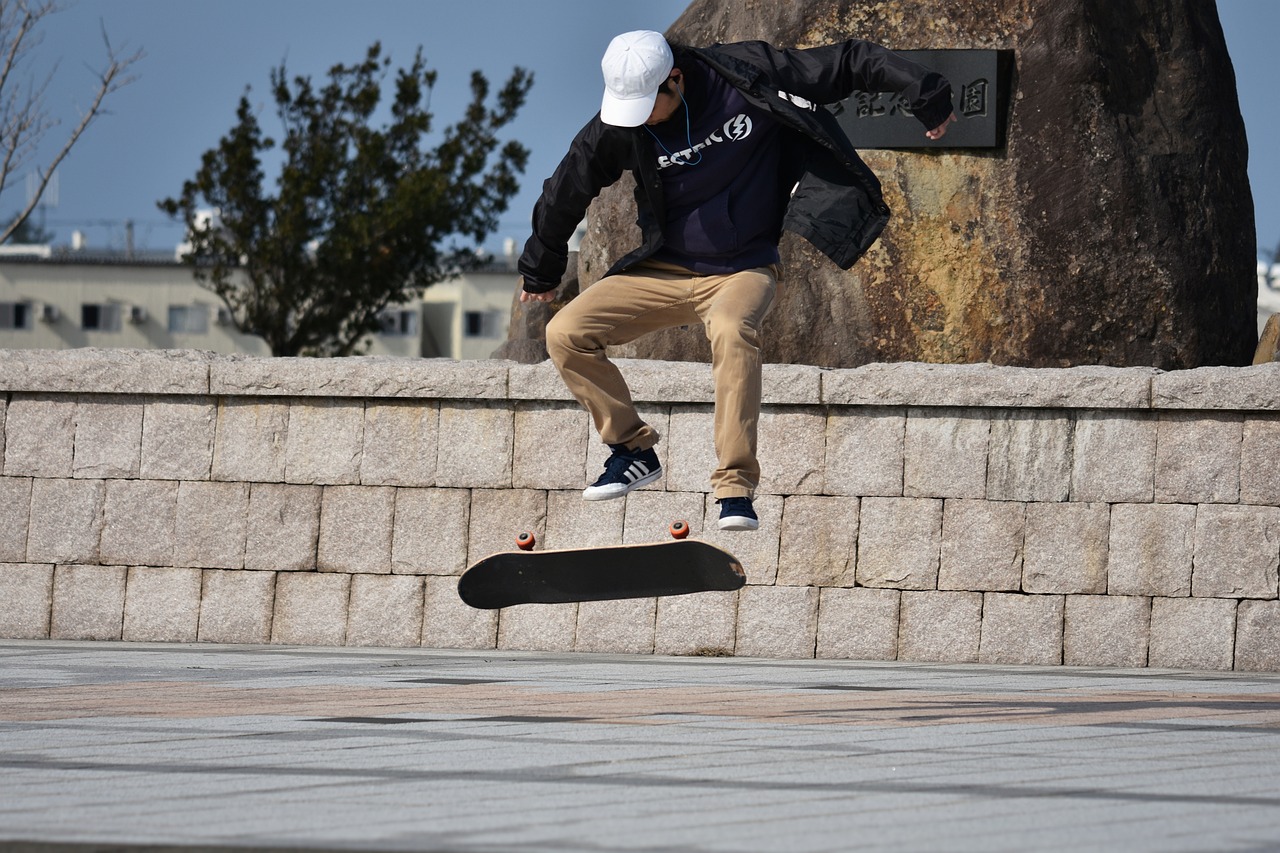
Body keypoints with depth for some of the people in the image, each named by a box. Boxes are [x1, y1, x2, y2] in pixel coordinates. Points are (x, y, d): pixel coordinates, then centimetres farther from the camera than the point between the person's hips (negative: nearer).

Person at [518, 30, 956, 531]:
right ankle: (632, 449, 4)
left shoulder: (747, 79, -18)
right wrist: (541, 273, 17)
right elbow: (565, 194, 4)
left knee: (731, 331, -37)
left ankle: (736, 488, -38)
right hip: (664, 272, 4)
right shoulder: (618, 126, -11)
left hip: (744, 269, -4)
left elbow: (848, 63, -10)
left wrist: (924, 95, -9)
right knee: (565, 334, -14)